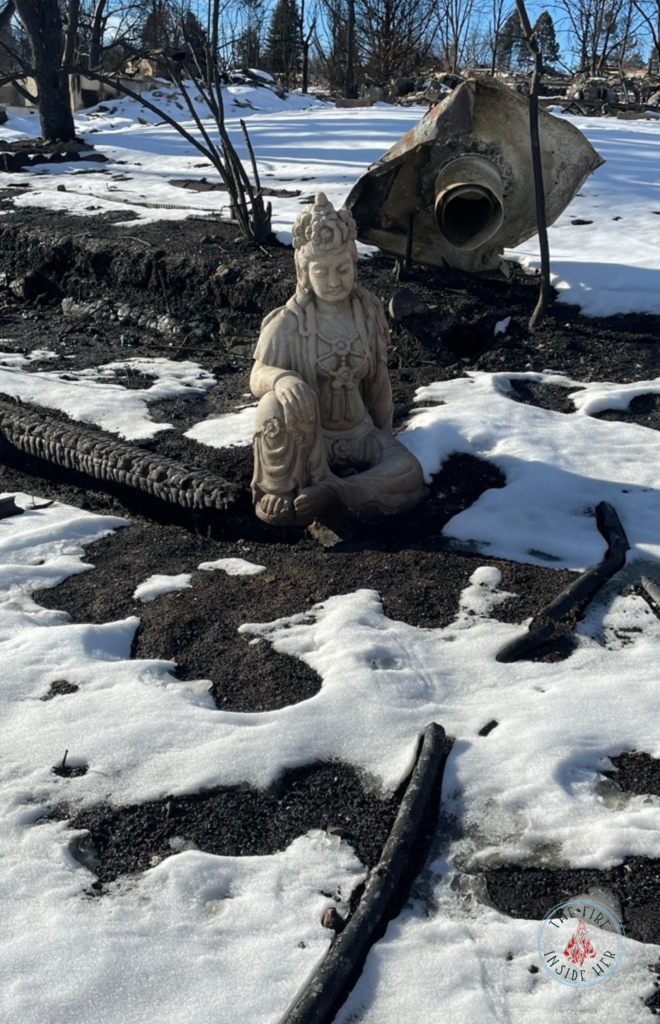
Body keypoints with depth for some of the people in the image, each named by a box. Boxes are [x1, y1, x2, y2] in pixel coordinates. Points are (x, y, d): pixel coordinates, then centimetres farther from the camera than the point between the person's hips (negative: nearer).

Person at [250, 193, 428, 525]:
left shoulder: (368, 311, -2)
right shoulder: (288, 323, -12)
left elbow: (377, 378, 6)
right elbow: (257, 375, -17)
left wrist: (386, 434, 11)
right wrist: (280, 379, -42)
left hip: (358, 432, 3)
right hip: (307, 436, -3)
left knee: (408, 473, -22)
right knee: (279, 403, -37)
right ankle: (282, 491, -19)